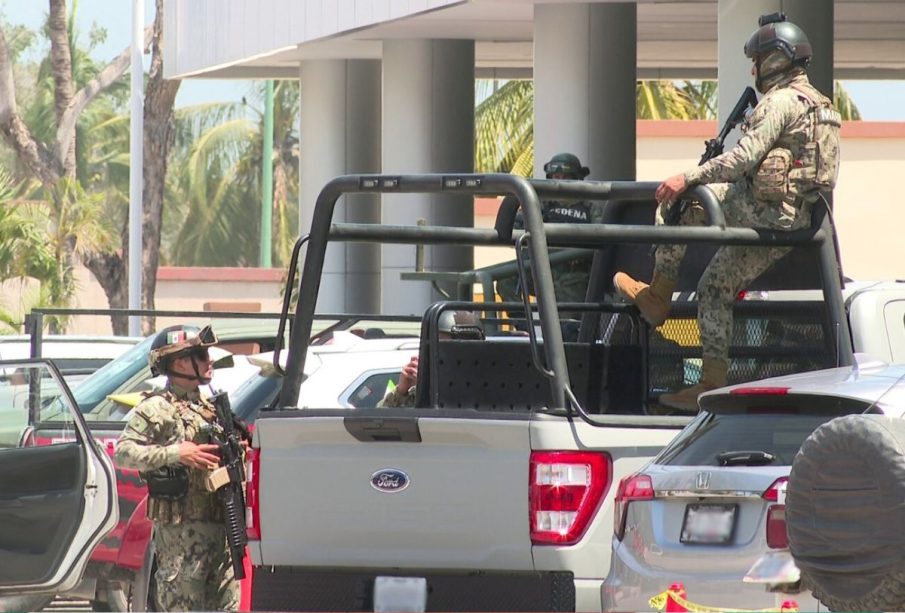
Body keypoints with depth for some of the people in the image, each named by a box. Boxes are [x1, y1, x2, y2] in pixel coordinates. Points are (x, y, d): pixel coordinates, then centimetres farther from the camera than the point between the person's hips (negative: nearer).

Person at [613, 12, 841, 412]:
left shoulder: (780, 101, -11)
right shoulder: (818, 105, 21)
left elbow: (745, 157, -22)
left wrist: (689, 179, -20)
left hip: (763, 210, -10)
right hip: (794, 222, 10)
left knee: (677, 200, -3)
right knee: (714, 289, 16)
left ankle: (658, 294, 2)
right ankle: (713, 384, 13)